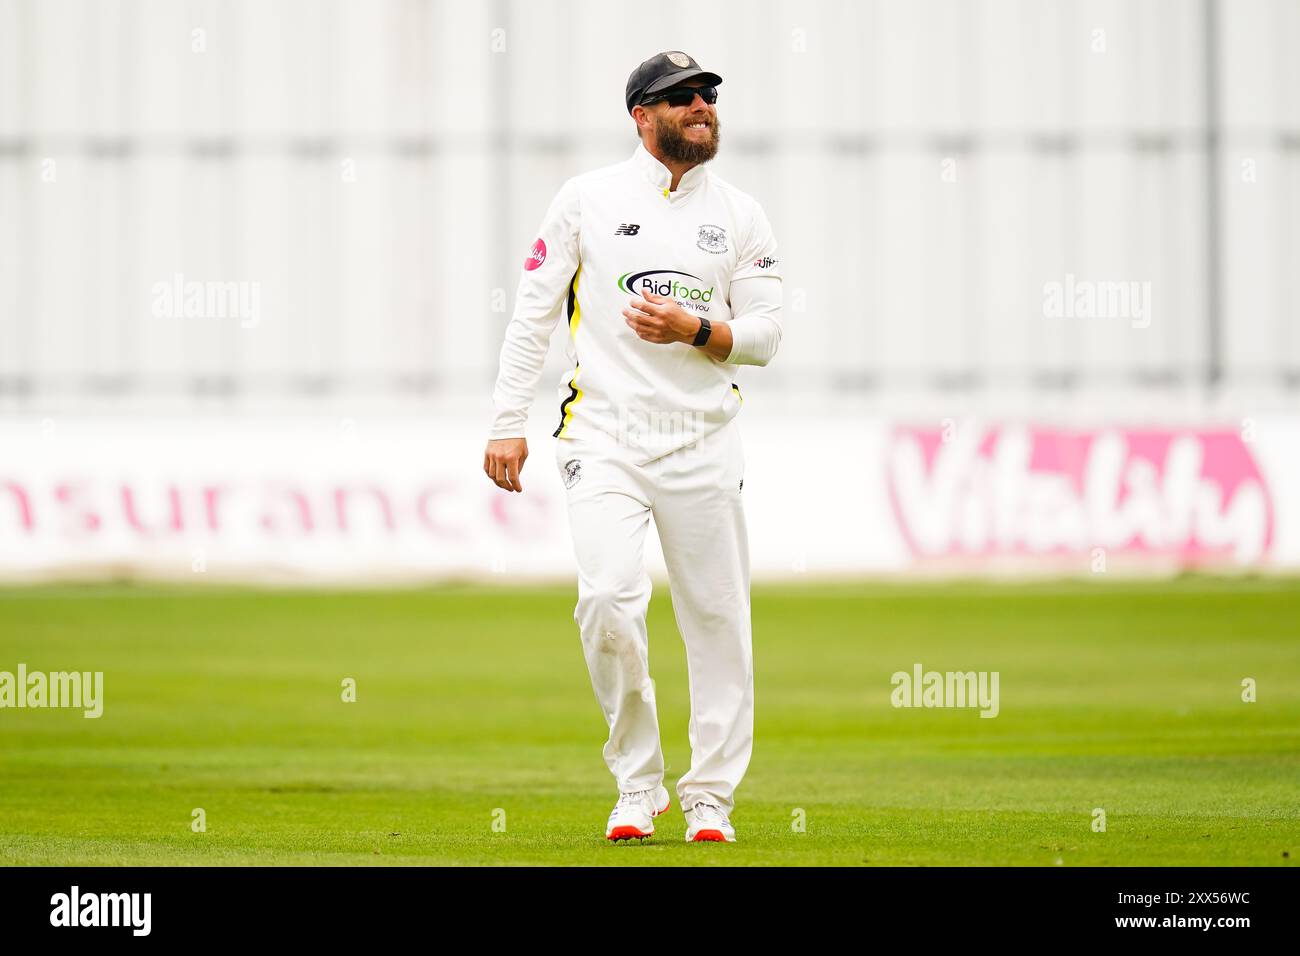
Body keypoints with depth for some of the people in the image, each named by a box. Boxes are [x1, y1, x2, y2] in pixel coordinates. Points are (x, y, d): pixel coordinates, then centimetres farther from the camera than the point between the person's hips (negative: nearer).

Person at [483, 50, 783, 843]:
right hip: (605, 437, -2)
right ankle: (638, 785, -2)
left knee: (717, 616, 0)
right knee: (609, 598, -18)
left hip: (703, 441, 2)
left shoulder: (741, 216, 9)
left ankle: (711, 798, 11)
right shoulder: (587, 199, 5)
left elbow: (765, 335, 6)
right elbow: (534, 315, 6)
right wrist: (509, 421, -1)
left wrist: (693, 329, -13)